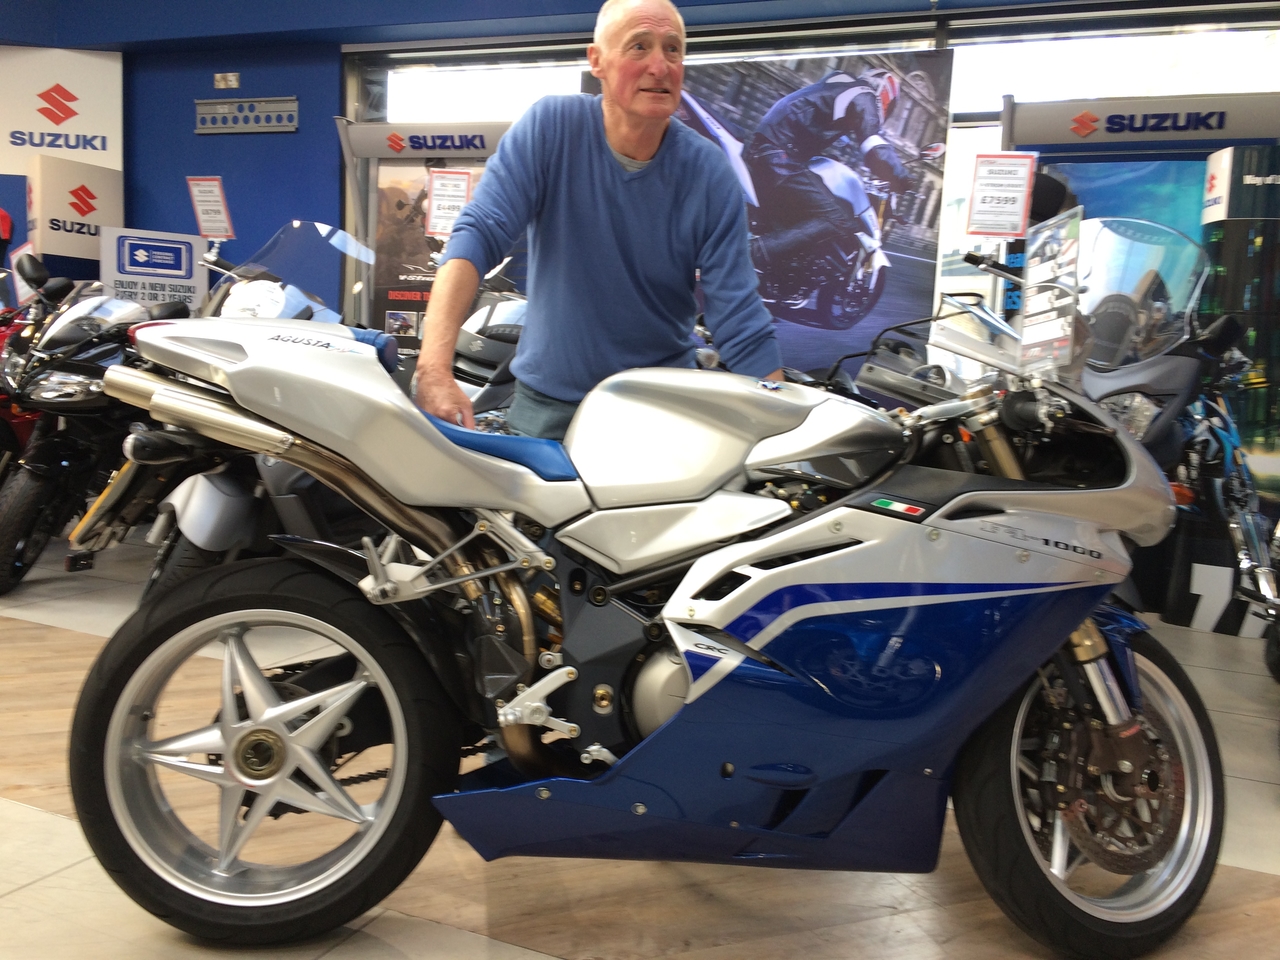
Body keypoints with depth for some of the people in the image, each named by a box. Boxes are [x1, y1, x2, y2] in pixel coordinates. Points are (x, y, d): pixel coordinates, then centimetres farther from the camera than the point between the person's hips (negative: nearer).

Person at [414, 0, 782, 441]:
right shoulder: (550, 127, -10)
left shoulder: (709, 173, -9)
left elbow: (739, 320, -10)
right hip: (547, 403, 0)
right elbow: (479, 235, -21)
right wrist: (435, 368, -35)